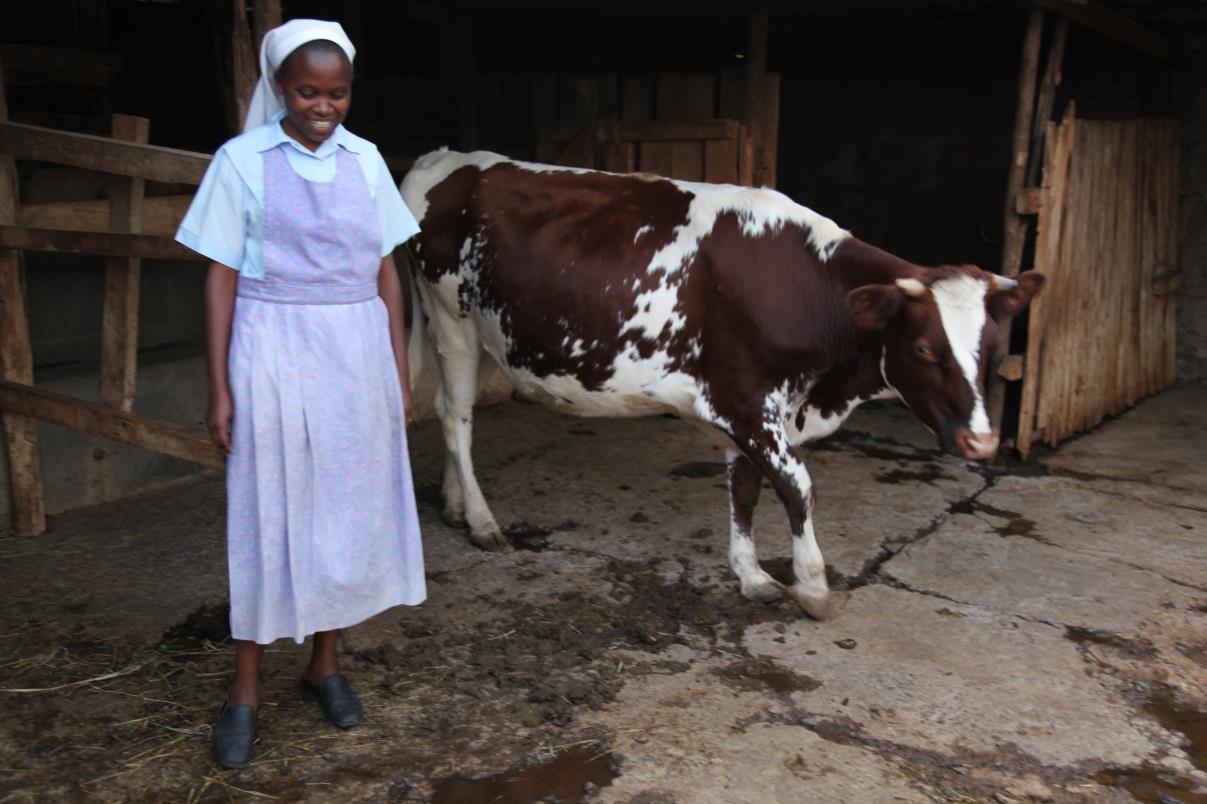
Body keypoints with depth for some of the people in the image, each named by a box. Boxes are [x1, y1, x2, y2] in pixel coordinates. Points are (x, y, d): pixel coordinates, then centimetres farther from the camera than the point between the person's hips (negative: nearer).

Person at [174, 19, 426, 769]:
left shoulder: (365, 159, 5)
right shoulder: (242, 161, -3)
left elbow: (386, 270, 8)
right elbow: (221, 277, -3)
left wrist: (400, 371, 6)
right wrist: (220, 389, -6)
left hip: (359, 353, 3)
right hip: (274, 350, -3)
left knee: (350, 510, 9)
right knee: (269, 516, 3)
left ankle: (326, 663, 27)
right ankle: (246, 689, 17)